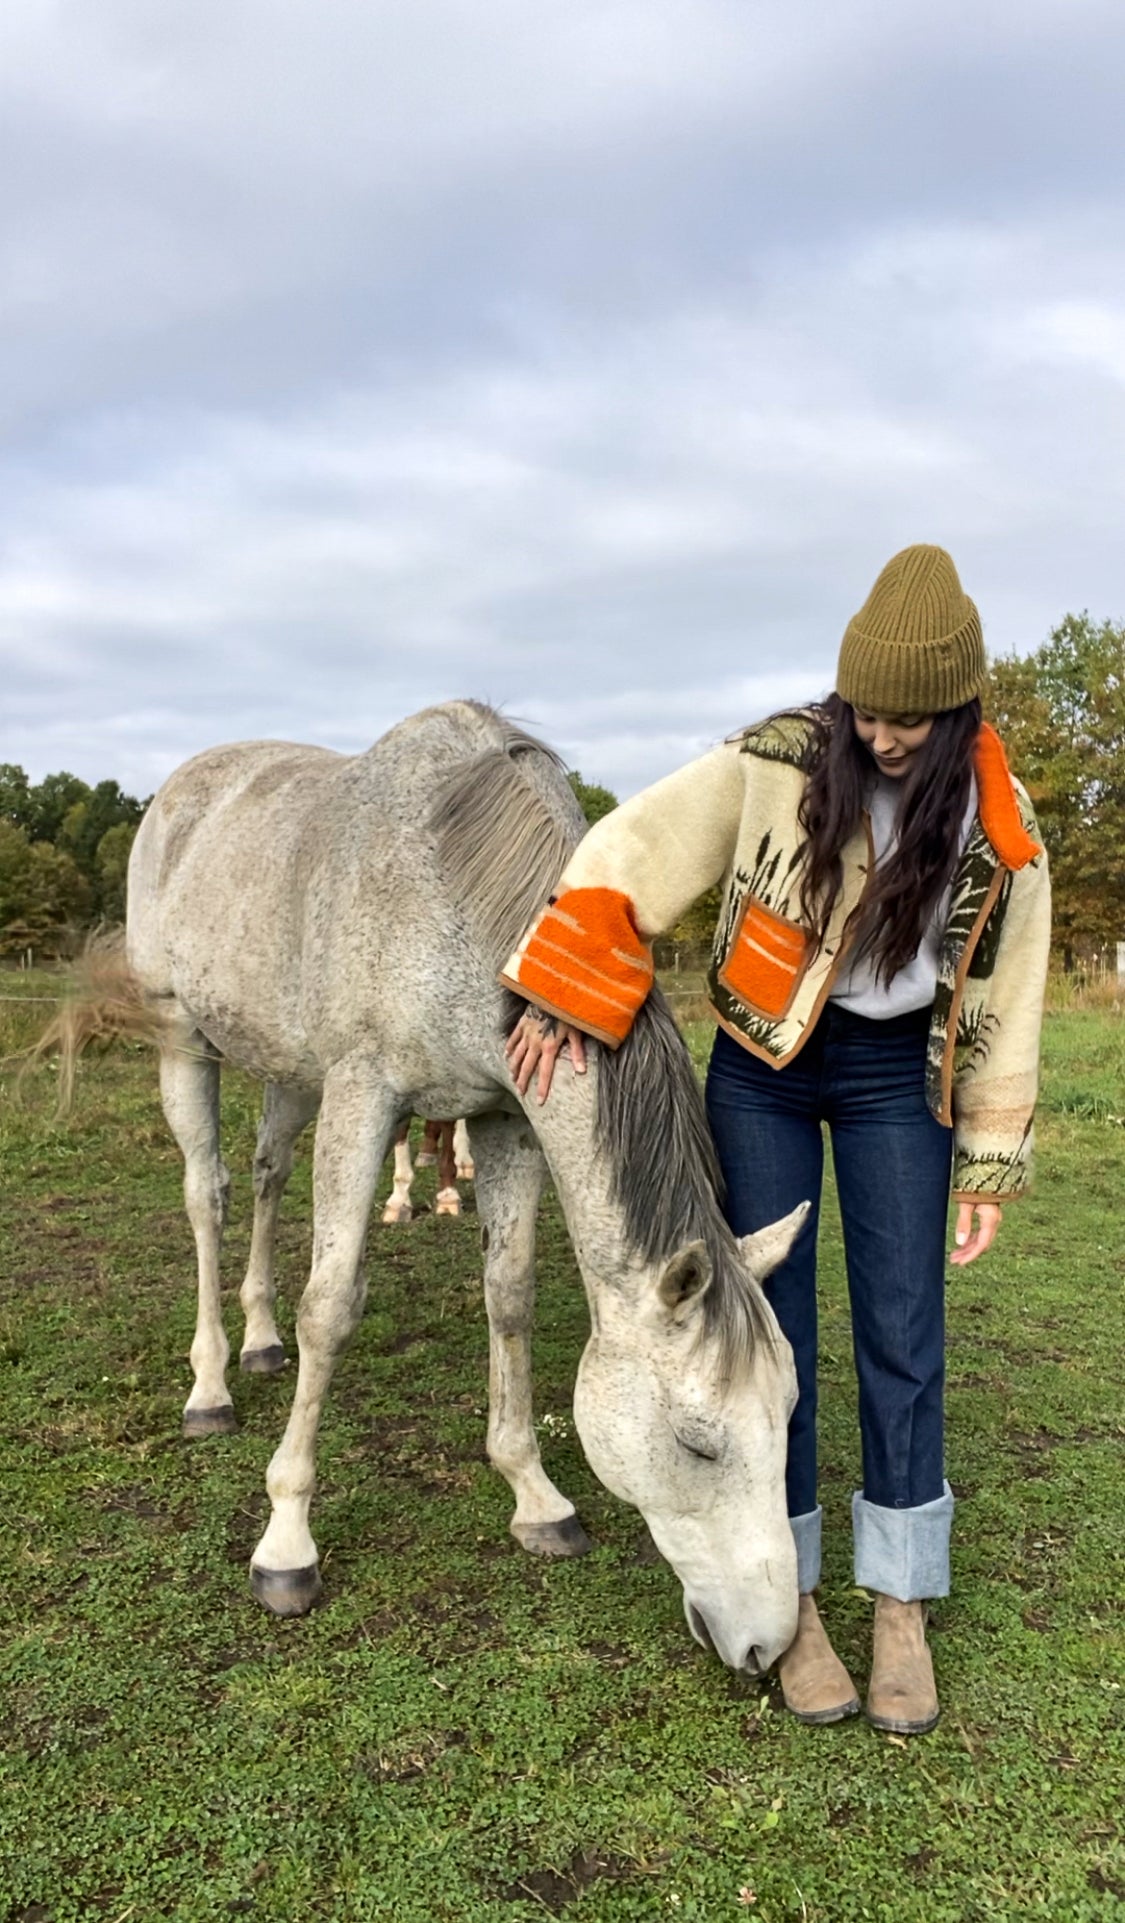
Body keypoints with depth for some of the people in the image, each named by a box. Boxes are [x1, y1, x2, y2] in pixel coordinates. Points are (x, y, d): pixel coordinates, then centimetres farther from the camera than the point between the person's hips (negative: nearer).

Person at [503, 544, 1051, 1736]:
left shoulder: (996, 833, -8)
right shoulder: (778, 762, -14)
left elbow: (1001, 1006, -1)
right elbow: (636, 851, -13)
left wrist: (988, 1168, 0)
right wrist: (562, 997, -19)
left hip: (899, 1075, 1)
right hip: (764, 1065, -1)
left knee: (901, 1335, 1)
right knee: (772, 1324, 1)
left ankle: (902, 1606, 17)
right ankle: (790, 1599, 17)